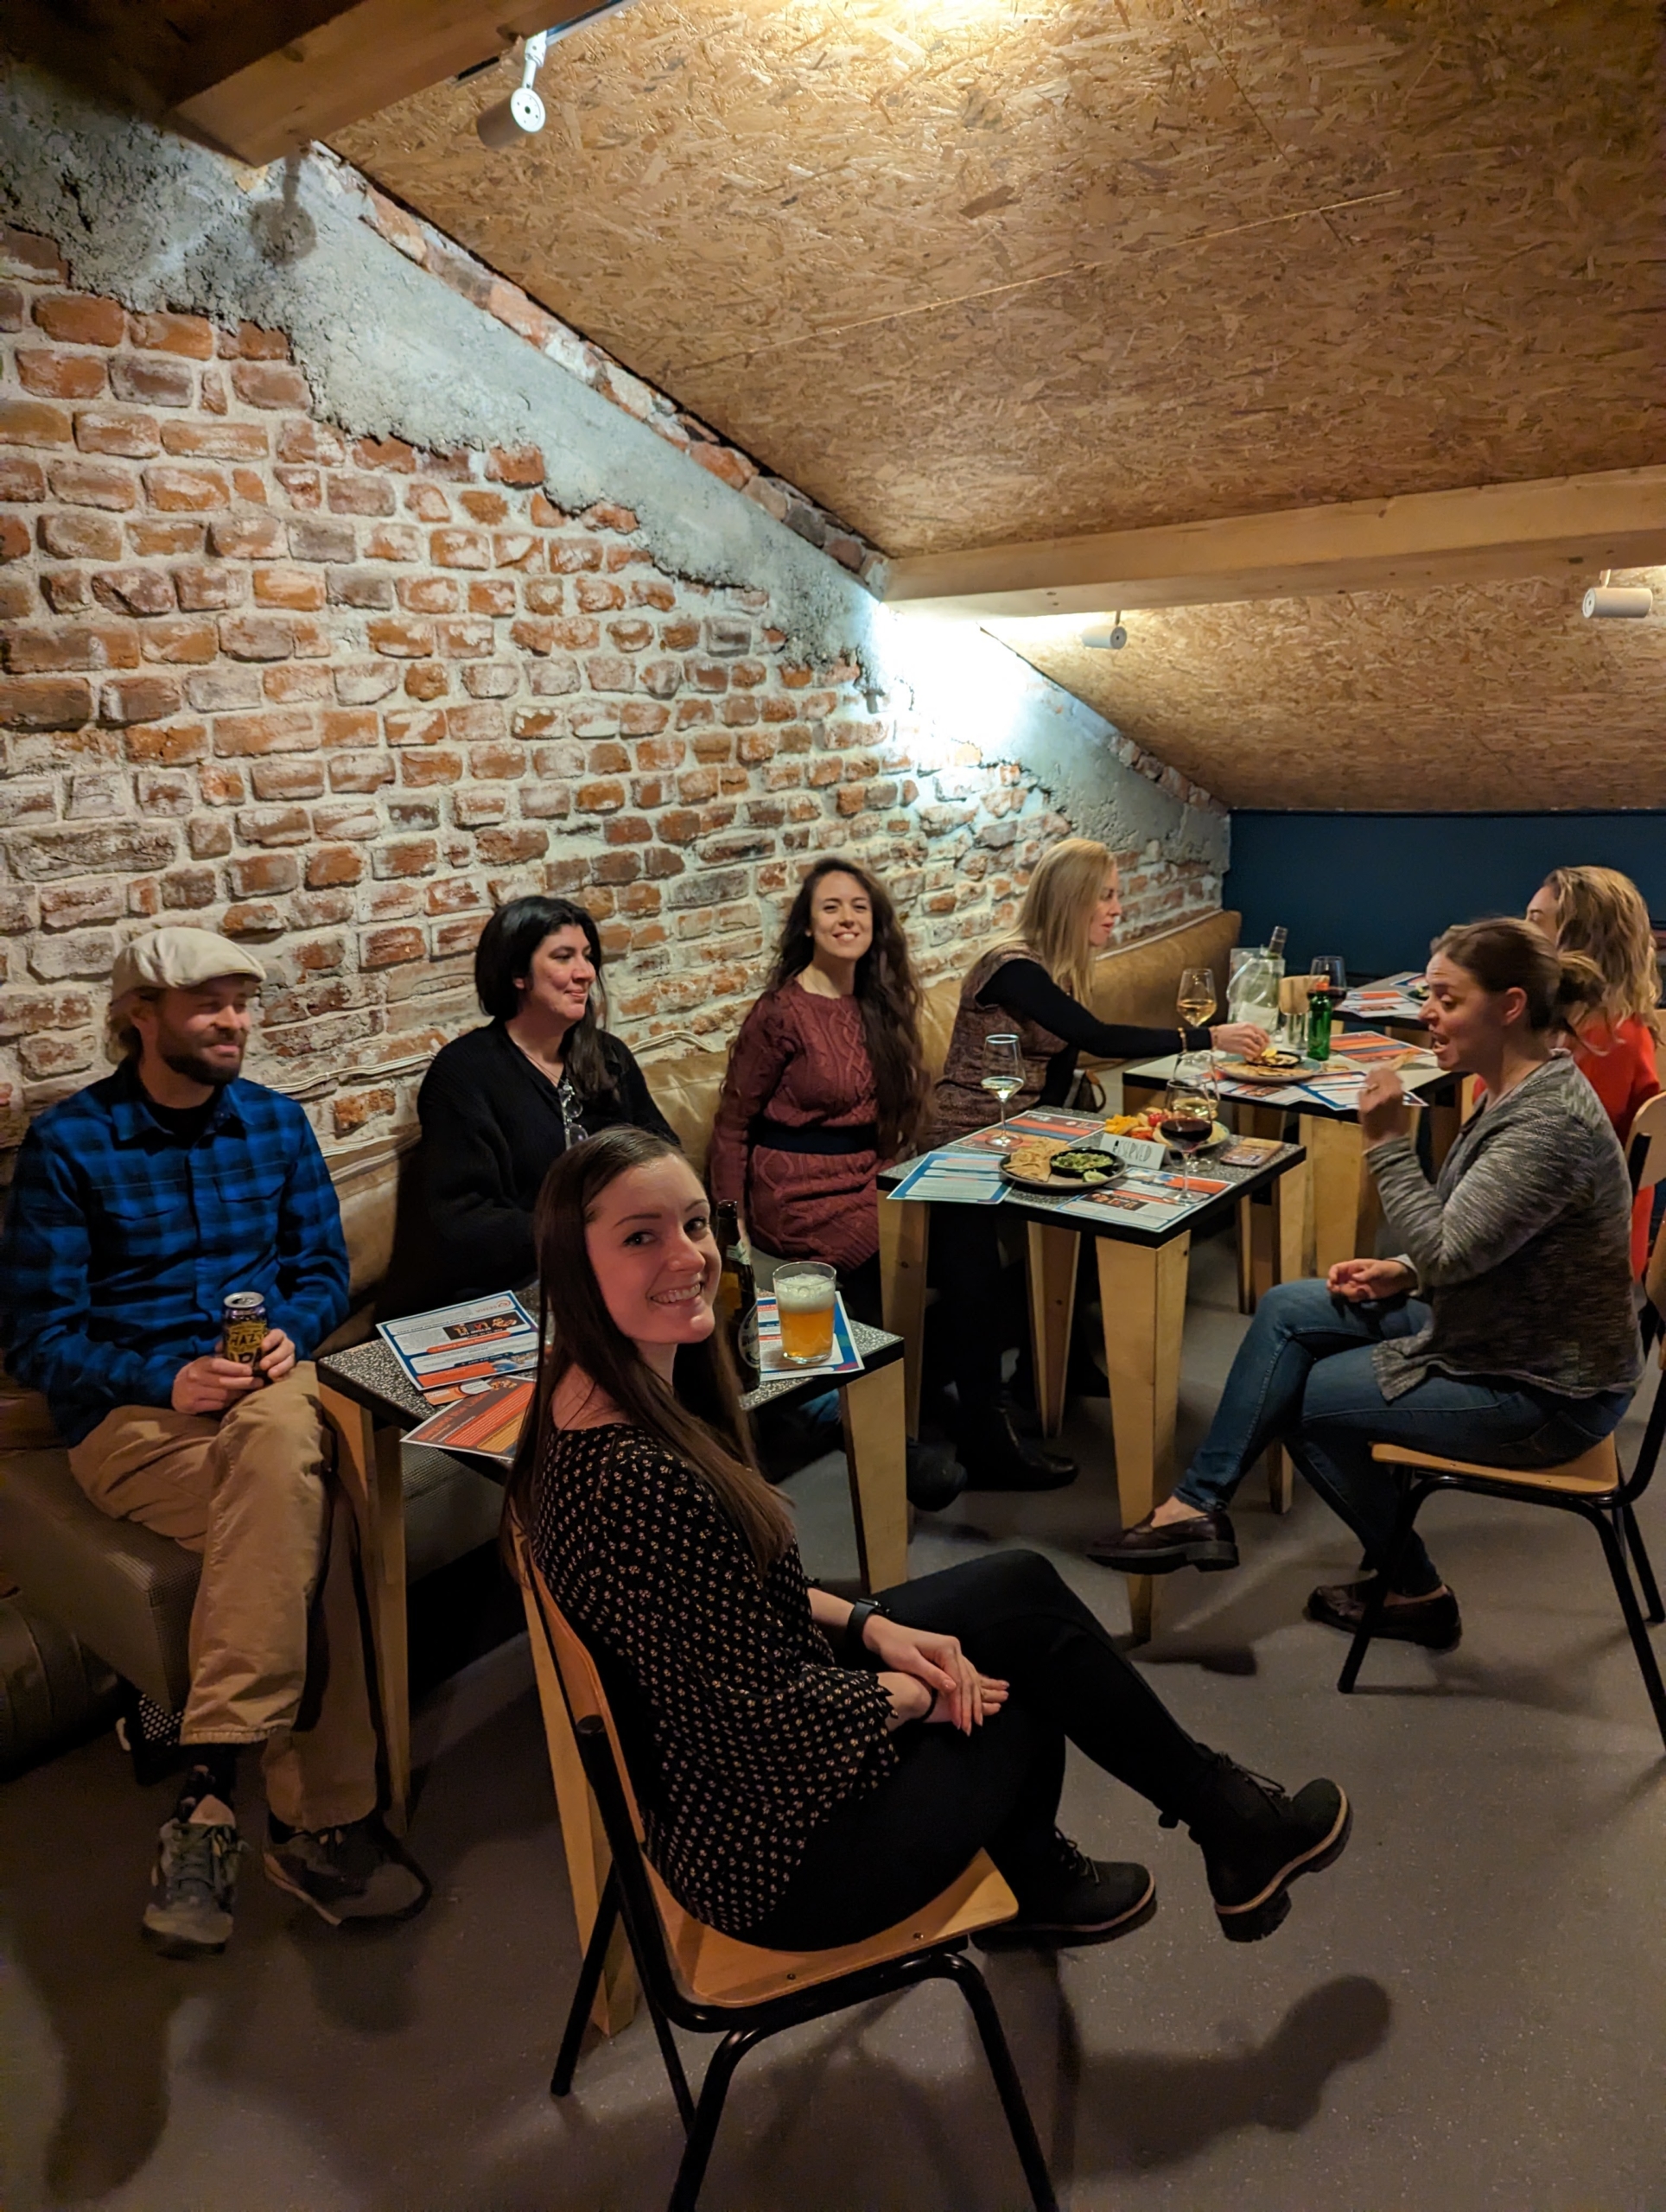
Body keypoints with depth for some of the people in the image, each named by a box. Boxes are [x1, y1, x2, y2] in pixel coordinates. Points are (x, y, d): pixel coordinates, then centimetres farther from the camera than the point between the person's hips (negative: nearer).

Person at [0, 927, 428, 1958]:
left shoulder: (277, 1121, 11)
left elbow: (324, 1268, 14)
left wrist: (292, 1335, -9)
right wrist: (166, 1382, -18)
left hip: (268, 1388, 3)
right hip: (132, 1414, -3)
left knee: (282, 1447, -35)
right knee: (310, 1517, -32)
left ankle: (212, 1790, -31)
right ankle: (322, 1818, -25)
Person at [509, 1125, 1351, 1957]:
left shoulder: (618, 1398, -4)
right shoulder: (635, 1482, -35)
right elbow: (776, 1714, -26)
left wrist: (869, 1624, -1)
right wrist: (924, 1692, -9)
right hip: (778, 1860, -8)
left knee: (1022, 1590, 11)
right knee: (1039, 1654, 6)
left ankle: (1034, 1882, 32)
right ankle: (1235, 1827, 34)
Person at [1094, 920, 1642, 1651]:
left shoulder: (1552, 1121, -27)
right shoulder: (1516, 1092, 4)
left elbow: (1448, 1253, -29)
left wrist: (1388, 1144, -25)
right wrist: (1404, 1273, 0)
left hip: (1543, 1391, -9)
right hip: (1497, 1330, 9)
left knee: (1306, 1395, -1)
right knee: (1286, 1309, 1)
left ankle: (1416, 1591, 18)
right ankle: (1197, 1505, 3)